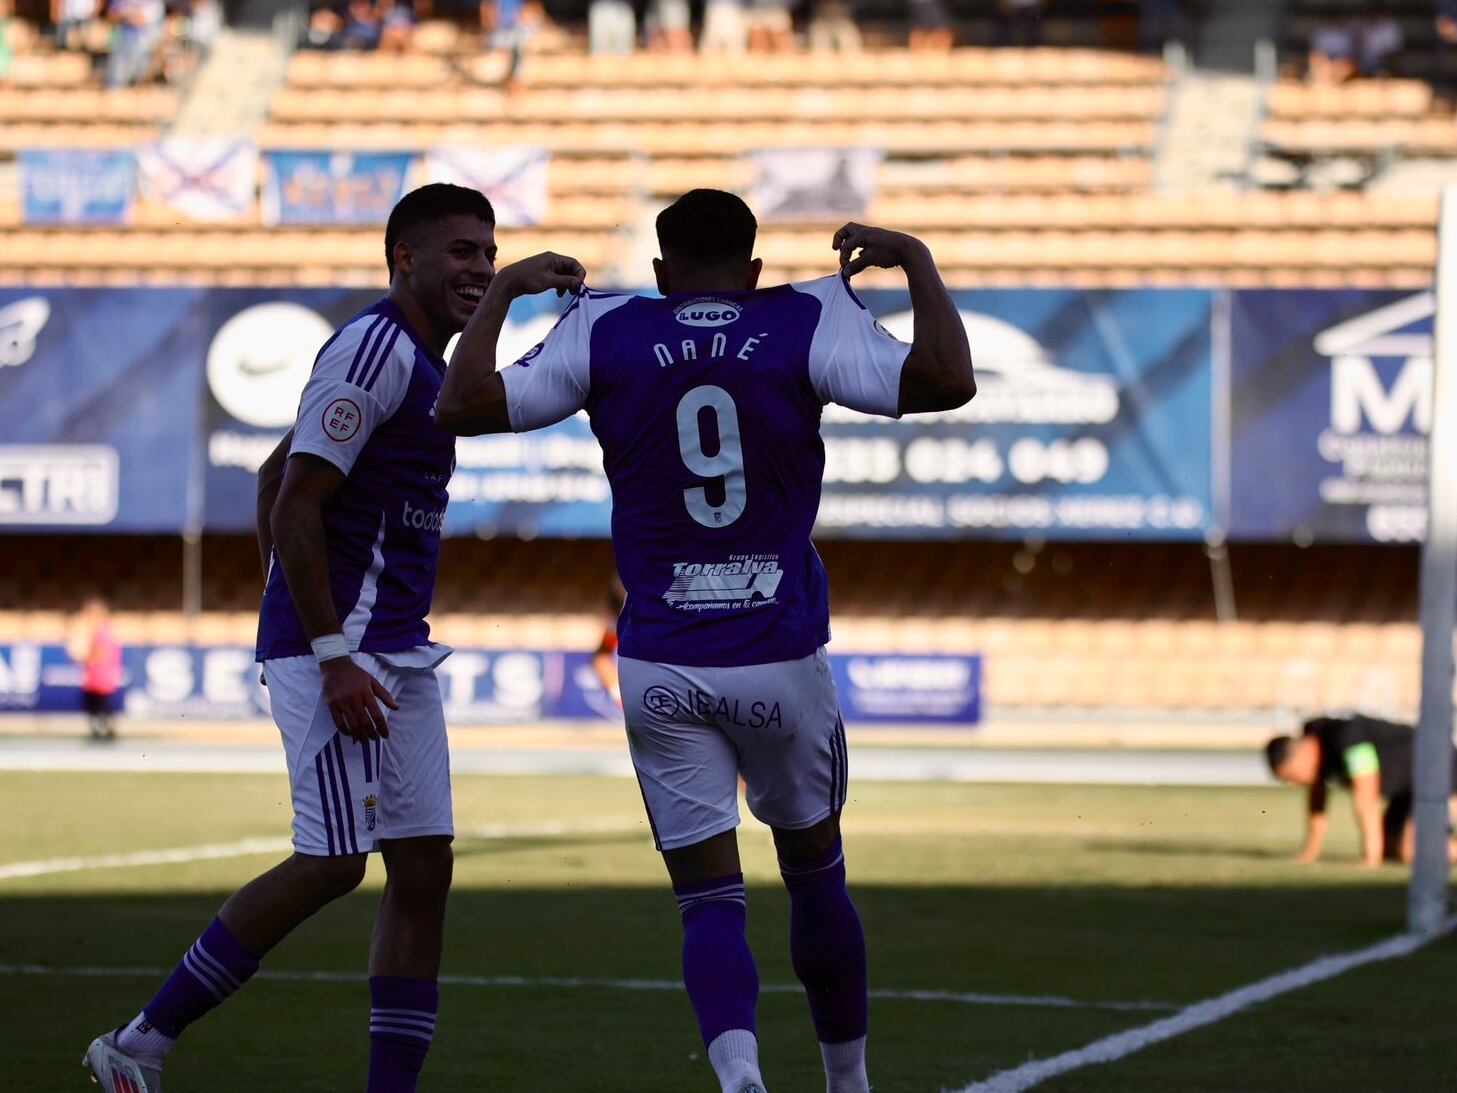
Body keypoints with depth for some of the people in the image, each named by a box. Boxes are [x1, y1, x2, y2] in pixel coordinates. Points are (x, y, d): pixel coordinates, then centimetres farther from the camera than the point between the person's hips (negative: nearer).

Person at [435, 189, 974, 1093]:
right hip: (783, 662, 0)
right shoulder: (805, 327, -4)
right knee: (815, 872, 21)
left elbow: (462, 407, -4)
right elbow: (948, 381, -14)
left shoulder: (606, 335, -1)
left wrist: (503, 291, 11)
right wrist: (916, 262, 0)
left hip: (662, 671, 0)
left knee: (711, 900, 3)